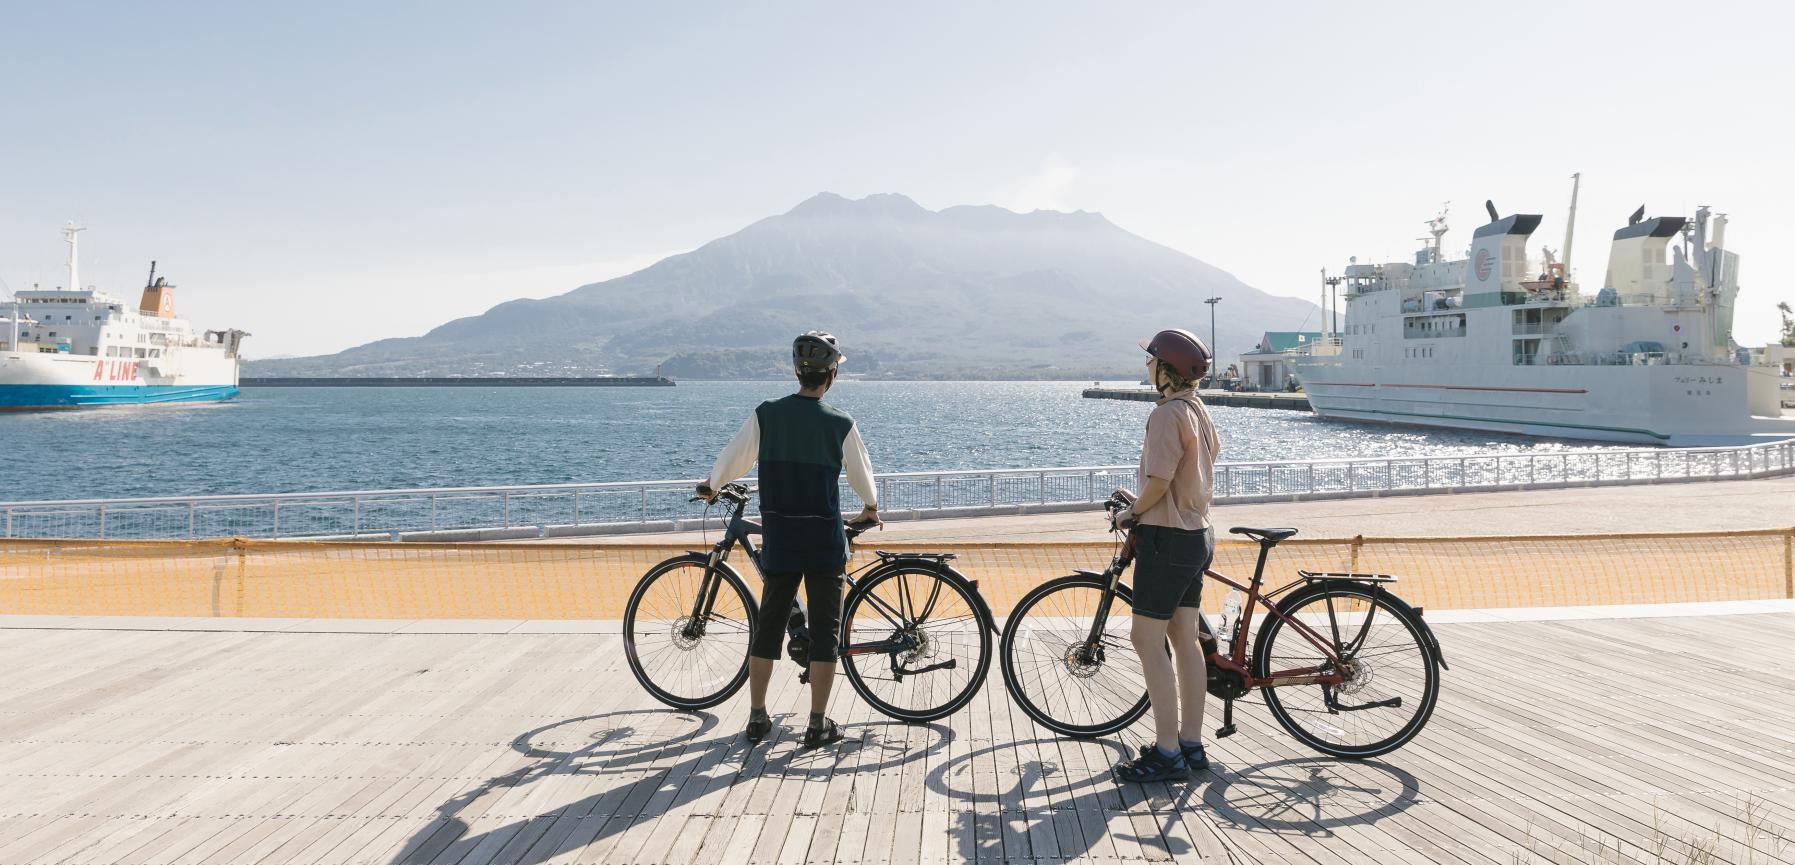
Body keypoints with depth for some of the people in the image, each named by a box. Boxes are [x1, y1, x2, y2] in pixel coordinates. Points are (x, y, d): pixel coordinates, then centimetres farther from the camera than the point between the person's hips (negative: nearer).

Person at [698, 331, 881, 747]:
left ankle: (757, 717, 19)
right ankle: (818, 724, 9)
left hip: (778, 540, 2)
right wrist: (871, 507, 27)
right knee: (825, 631, 6)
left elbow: (732, 459, 3)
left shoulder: (766, 414, -4)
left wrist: (711, 487, 25)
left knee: (768, 626, 14)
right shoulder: (841, 424, -7)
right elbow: (861, 475, 6)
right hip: (825, 542, -2)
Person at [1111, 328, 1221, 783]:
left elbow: (1158, 482, -22)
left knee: (1148, 641, -5)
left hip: (1167, 538, -10)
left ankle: (1167, 753, -3)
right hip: (1197, 533, 10)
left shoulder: (1168, 414, -17)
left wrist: (1131, 513, -6)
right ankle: (1191, 745, 19)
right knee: (1186, 640, 13)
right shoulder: (1199, 410, 12)